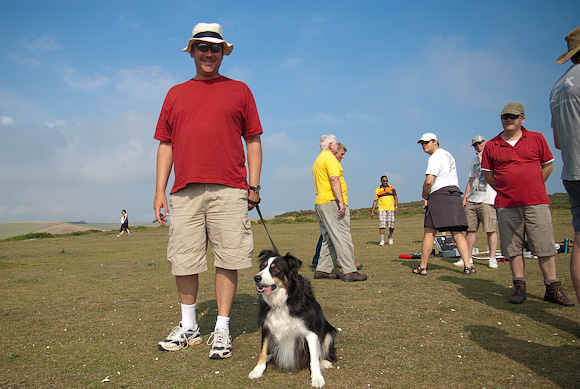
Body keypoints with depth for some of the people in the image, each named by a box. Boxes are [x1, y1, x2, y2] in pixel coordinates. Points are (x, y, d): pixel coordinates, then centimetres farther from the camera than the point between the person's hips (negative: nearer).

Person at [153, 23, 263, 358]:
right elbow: (165, 145, 17)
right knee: (184, 259, 5)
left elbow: (253, 140, 11)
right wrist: (160, 190, 8)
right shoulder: (175, 94, 20)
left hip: (229, 191, -2)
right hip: (185, 191, 2)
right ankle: (189, 327, 22)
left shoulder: (239, 90, 14)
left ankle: (222, 329, 11)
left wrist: (254, 185, 1)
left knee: (228, 259, -2)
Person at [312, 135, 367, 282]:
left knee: (329, 239, 12)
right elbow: (334, 179, -18)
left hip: (319, 204, 10)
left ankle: (322, 269, 11)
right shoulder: (330, 157, -7)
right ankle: (350, 271, -12)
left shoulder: (317, 161, 24)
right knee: (343, 238, -11)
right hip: (332, 202, -10)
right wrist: (341, 201, -23)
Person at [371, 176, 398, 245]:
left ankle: (390, 236, 31)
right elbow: (375, 201, 10)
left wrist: (396, 207, -5)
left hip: (391, 209, 1)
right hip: (382, 209, -1)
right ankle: (382, 240, -10)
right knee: (382, 224, -11)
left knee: (391, 225, 3)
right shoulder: (377, 190, 7)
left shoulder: (391, 188, 10)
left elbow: (395, 198, 10)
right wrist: (372, 212, 6)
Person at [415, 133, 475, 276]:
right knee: (457, 233, 4)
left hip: (439, 195, -8)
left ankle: (422, 267, -1)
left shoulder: (435, 157, -7)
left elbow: (429, 181, -17)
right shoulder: (448, 154, 23)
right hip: (455, 195, 8)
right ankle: (467, 266, -4)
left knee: (429, 232, -4)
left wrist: (425, 195, 1)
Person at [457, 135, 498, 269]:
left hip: (487, 199, -6)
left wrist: (481, 158, -7)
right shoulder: (474, 160, 22)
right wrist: (465, 197, 17)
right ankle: (467, 258, 10)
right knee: (470, 229, 5)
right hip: (471, 200, 6)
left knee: (490, 230, -8)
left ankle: (492, 259, 0)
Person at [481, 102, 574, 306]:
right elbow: (488, 175, 13)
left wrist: (532, 188, 10)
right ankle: (519, 285, 12)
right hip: (507, 205, 1)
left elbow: (548, 166, 14)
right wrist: (506, 191, 9)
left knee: (545, 246, 0)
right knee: (513, 247, 3)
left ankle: (553, 288, 9)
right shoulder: (491, 146, 6)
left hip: (536, 203, 0)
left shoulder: (536, 138, 7)